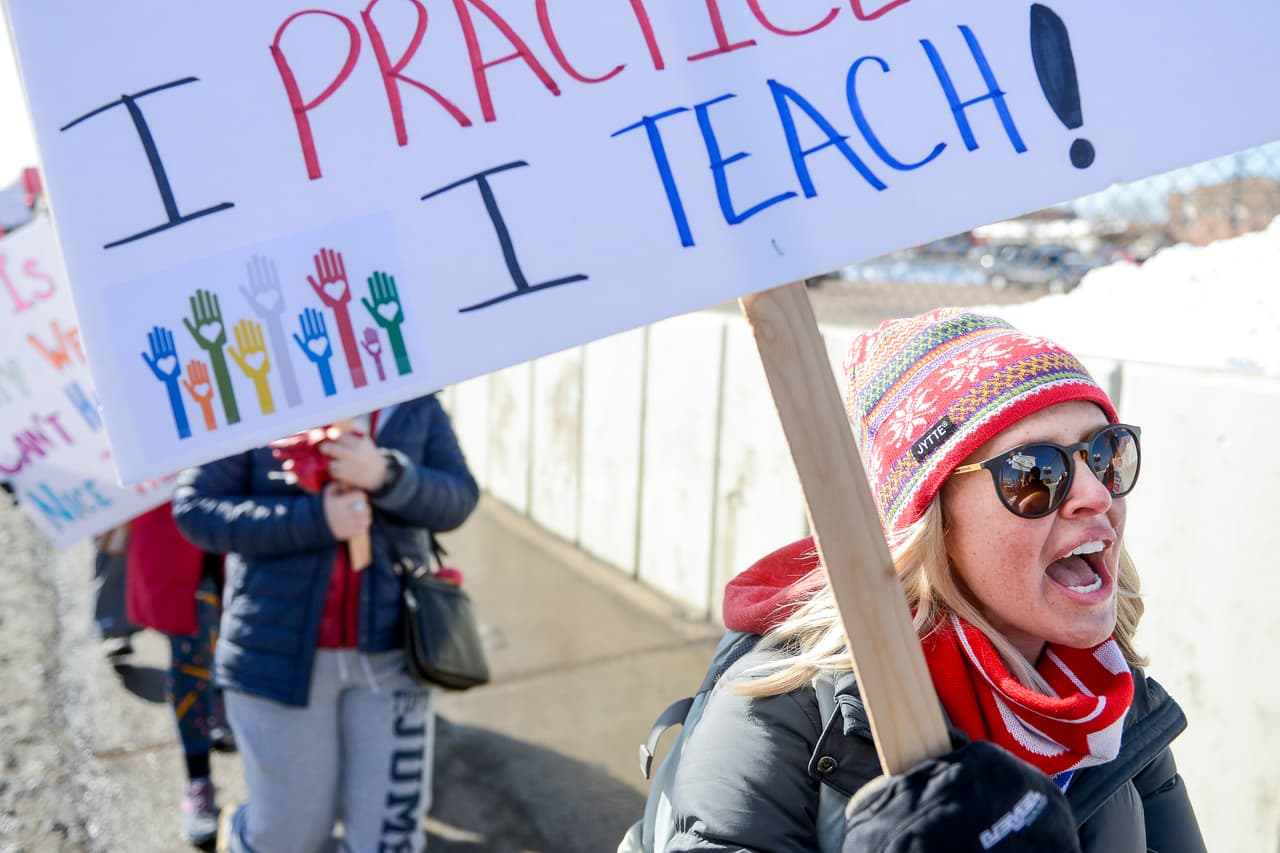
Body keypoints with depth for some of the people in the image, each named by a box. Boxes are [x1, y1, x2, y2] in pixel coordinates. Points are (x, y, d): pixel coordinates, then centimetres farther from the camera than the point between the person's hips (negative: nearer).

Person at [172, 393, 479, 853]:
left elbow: (458, 499, -5)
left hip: (389, 648, 2)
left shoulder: (415, 402, 2)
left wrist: (385, 475, -25)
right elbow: (196, 506, -11)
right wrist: (313, 519, -22)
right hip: (282, 651, -2)